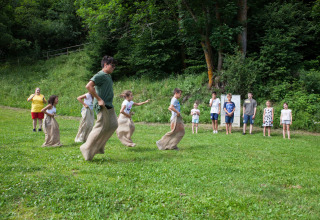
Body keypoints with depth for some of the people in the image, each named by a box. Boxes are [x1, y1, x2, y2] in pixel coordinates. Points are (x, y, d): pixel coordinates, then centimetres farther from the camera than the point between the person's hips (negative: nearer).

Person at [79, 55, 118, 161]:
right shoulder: (100, 75, -13)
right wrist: (99, 99, -23)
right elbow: (89, 86, -25)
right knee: (101, 127, -6)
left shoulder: (108, 76, 16)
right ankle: (87, 150, 5)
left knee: (113, 125, 11)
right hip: (102, 106, -10)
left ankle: (98, 147, 17)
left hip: (109, 106, 10)